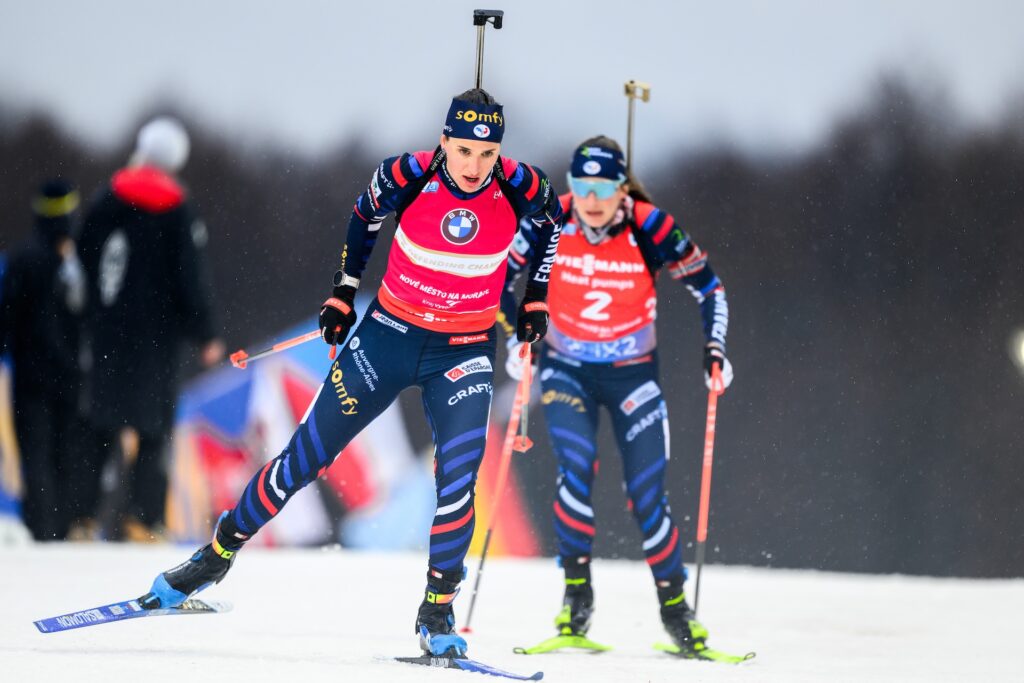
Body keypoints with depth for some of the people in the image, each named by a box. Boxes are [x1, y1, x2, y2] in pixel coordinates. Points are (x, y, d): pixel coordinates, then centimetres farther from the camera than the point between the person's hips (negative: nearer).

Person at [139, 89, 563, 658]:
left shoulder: (521, 188, -17)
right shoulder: (407, 176, -19)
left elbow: (551, 224, 8)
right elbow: (365, 217, 4)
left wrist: (535, 301, 6)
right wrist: (343, 292, 6)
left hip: (463, 353, 0)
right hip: (389, 333, 0)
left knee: (458, 477, -17)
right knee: (307, 454, 3)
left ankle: (437, 613, -3)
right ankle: (218, 553, 18)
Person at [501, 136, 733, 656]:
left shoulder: (650, 228, -19)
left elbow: (707, 285, -5)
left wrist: (714, 351, -13)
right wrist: (516, 339, -8)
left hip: (632, 374, 0)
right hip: (566, 371, 0)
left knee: (647, 496, -5)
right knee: (577, 467, -24)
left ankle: (674, 606, 13)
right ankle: (576, 589, -9)